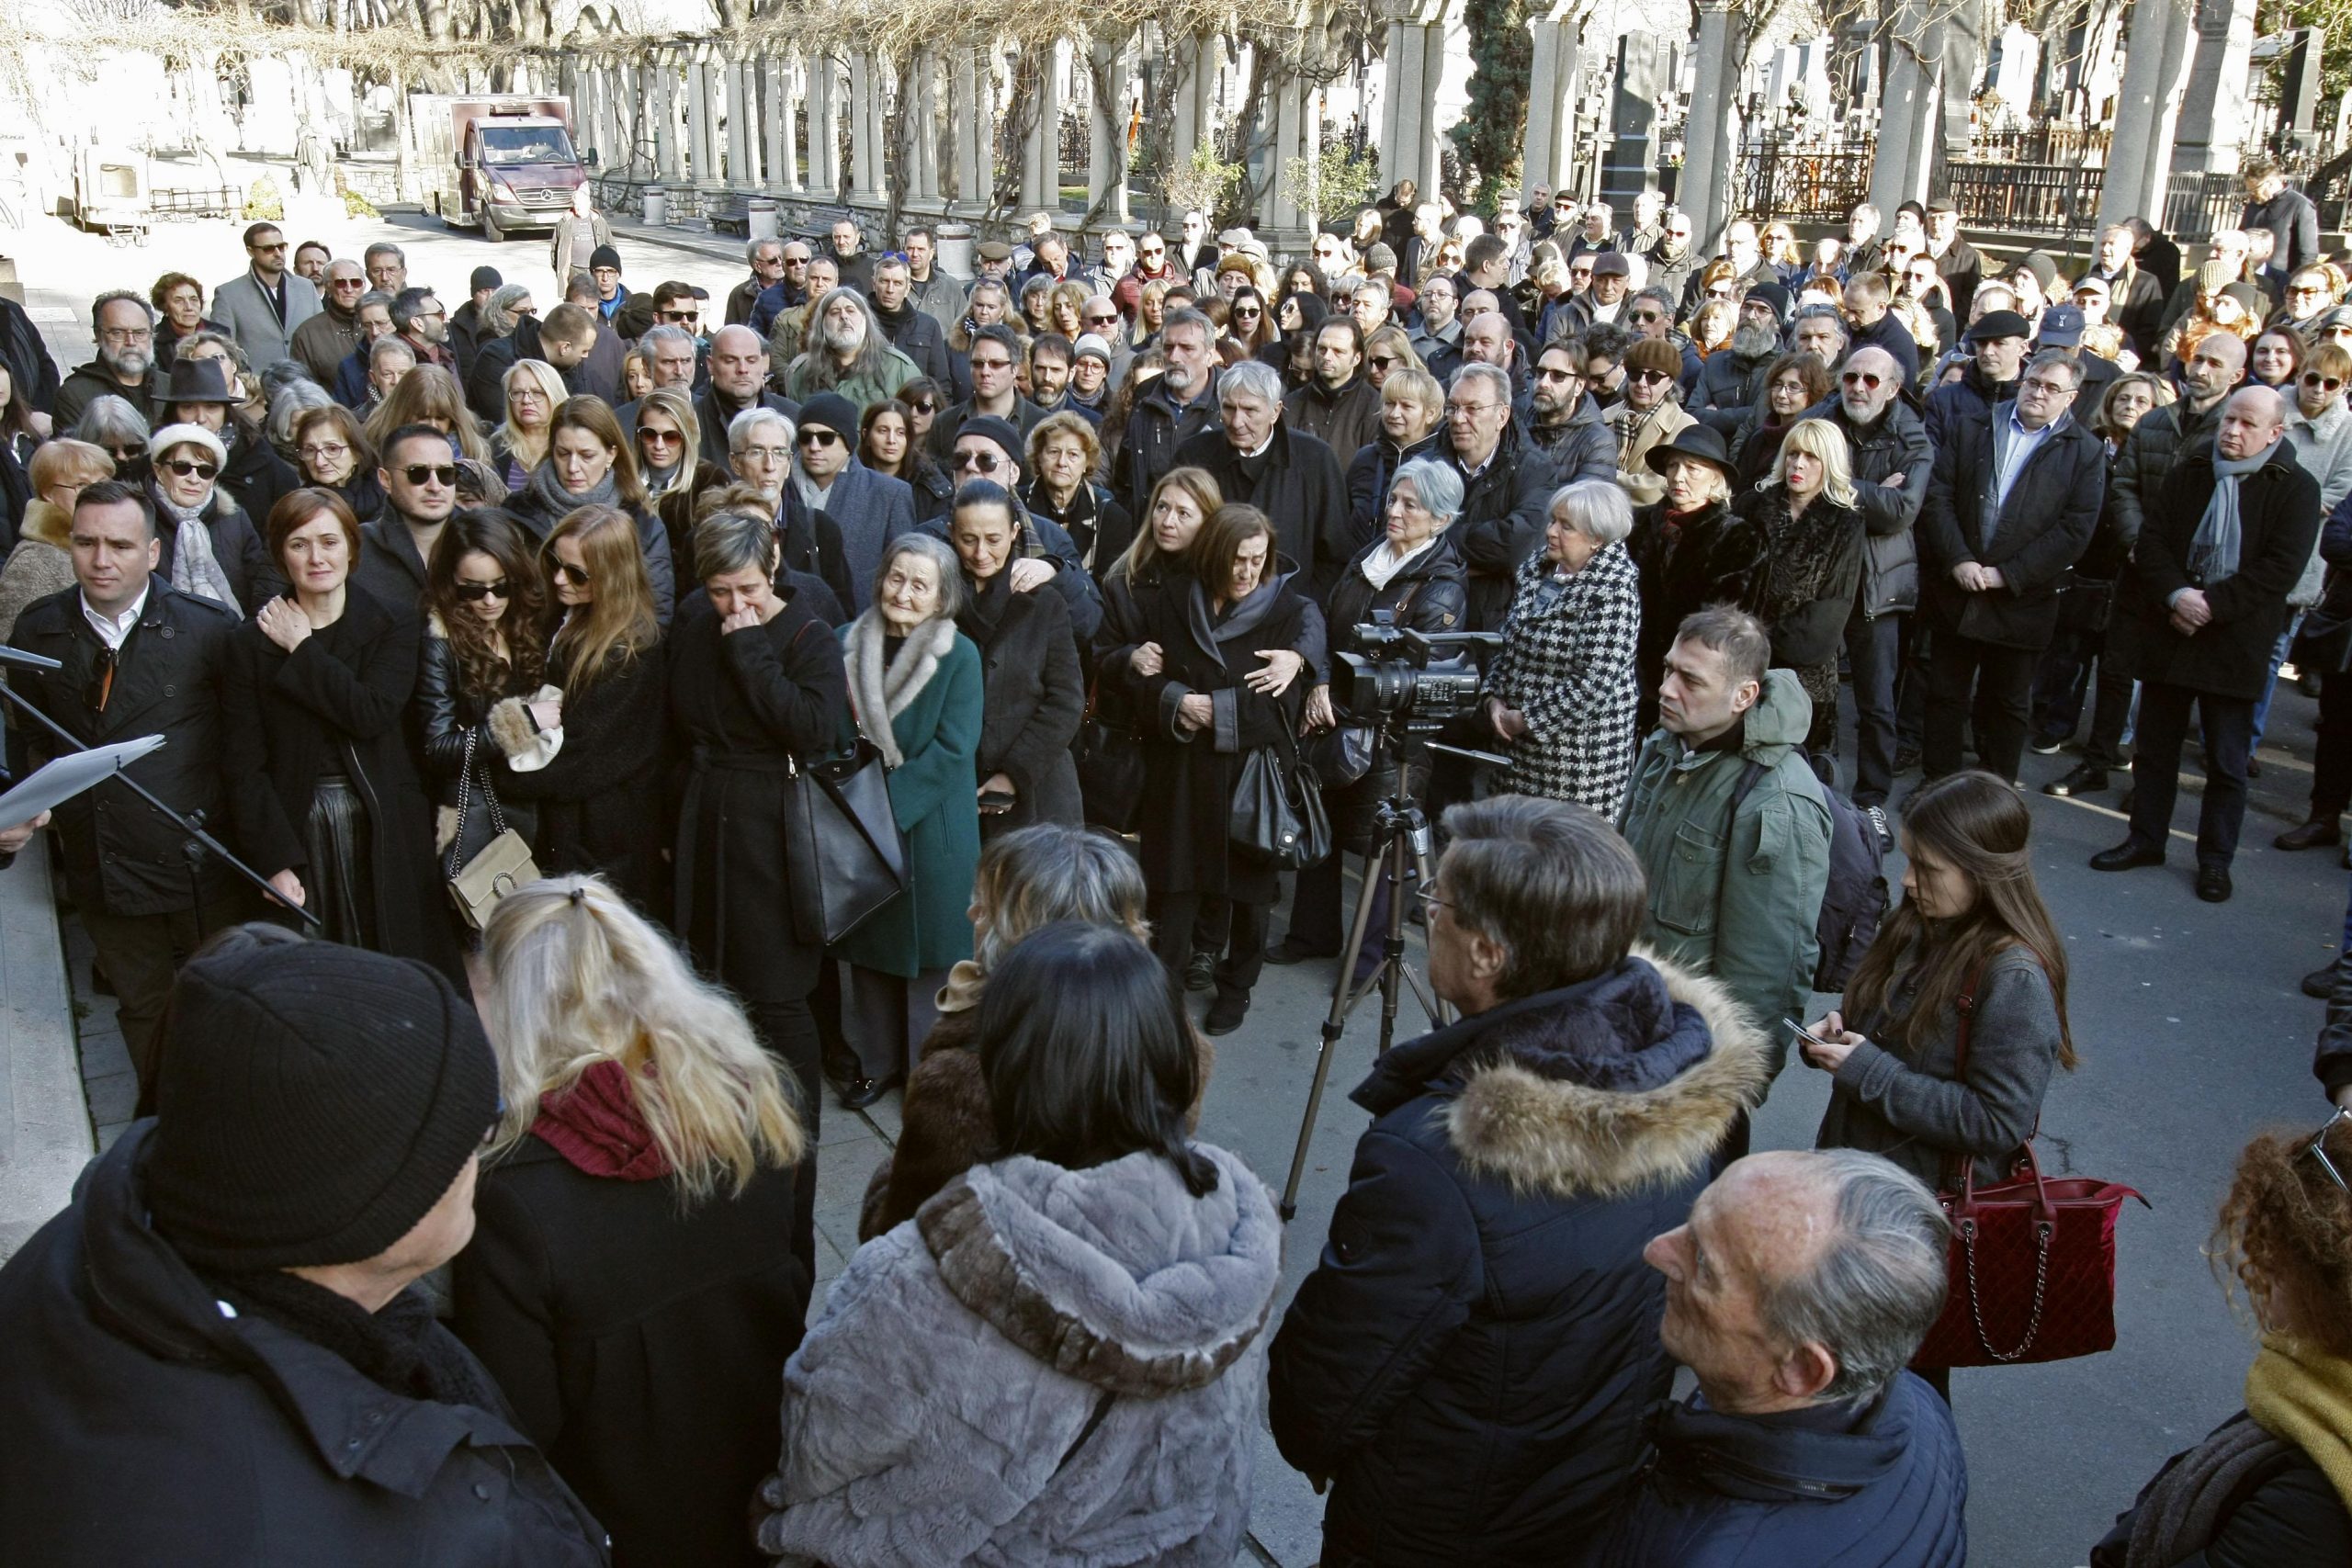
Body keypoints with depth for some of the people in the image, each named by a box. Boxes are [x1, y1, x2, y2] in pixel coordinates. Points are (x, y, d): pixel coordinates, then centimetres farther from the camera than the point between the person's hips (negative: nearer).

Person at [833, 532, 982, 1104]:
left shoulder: (959, 655, -10)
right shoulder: (849, 644, 1)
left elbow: (953, 750, -15)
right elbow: (835, 732, 7)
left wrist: (890, 800, -18)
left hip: (930, 827, -4)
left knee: (931, 948, 6)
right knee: (870, 948, 13)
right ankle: (877, 1060, 29)